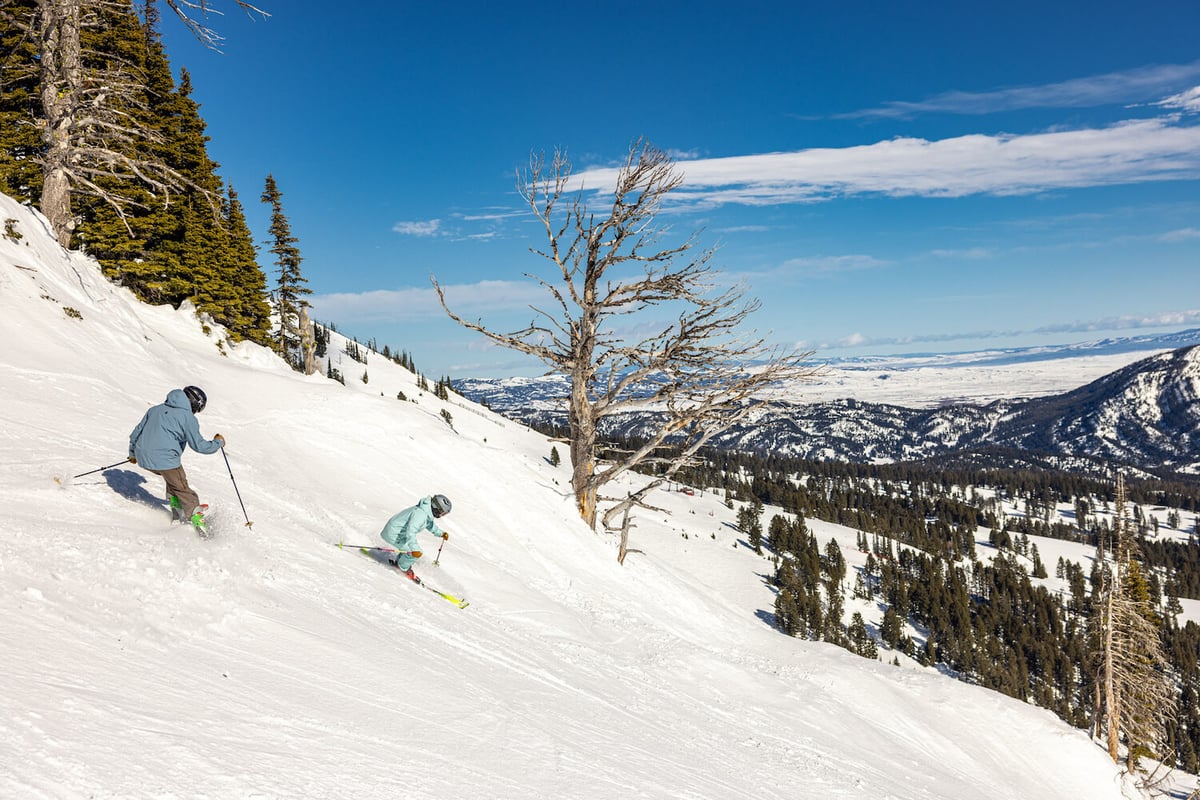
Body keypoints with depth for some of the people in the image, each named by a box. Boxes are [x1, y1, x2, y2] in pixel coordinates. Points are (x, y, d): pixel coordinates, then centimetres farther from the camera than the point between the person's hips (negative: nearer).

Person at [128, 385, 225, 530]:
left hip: (142, 457, 7)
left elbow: (136, 432, 26)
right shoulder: (188, 417, -2)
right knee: (182, 489, 6)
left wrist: (133, 453, 39)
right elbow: (199, 445, -4)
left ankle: (176, 508, 22)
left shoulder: (156, 409, 20)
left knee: (173, 476, 29)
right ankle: (197, 518, 3)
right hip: (165, 459, -7)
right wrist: (218, 443, 13)